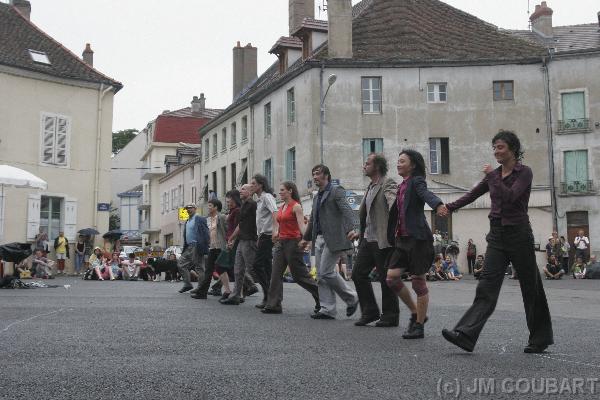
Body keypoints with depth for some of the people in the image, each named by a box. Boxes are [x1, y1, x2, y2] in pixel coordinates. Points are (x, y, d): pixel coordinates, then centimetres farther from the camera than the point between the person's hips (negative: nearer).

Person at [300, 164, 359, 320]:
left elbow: (346, 209, -18)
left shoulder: (336, 191, -5)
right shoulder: (316, 197, 21)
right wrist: (306, 238, 34)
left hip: (333, 238, -9)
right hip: (319, 239, 9)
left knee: (326, 272, -12)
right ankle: (327, 309, 10)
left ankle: (352, 299, 6)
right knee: (321, 275, 5)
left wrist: (353, 227, -34)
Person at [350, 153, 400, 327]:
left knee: (386, 278, 0)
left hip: (383, 240, -9)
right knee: (358, 274, 7)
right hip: (368, 239, 9)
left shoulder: (388, 184, -10)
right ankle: (370, 312, 17)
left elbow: (395, 205, -26)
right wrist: (361, 232, 26)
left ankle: (390, 316, 12)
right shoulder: (371, 186, 18)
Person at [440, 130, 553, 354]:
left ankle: (540, 339, 21)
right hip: (497, 235, 5)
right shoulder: (494, 174, 12)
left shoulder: (524, 173, -6)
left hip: (518, 234, -5)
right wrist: (450, 207, 12)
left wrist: (491, 176, -13)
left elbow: (509, 196, -22)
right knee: (487, 286, -6)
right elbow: (473, 194, 20)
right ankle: (466, 335, -17)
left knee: (531, 287, 6)